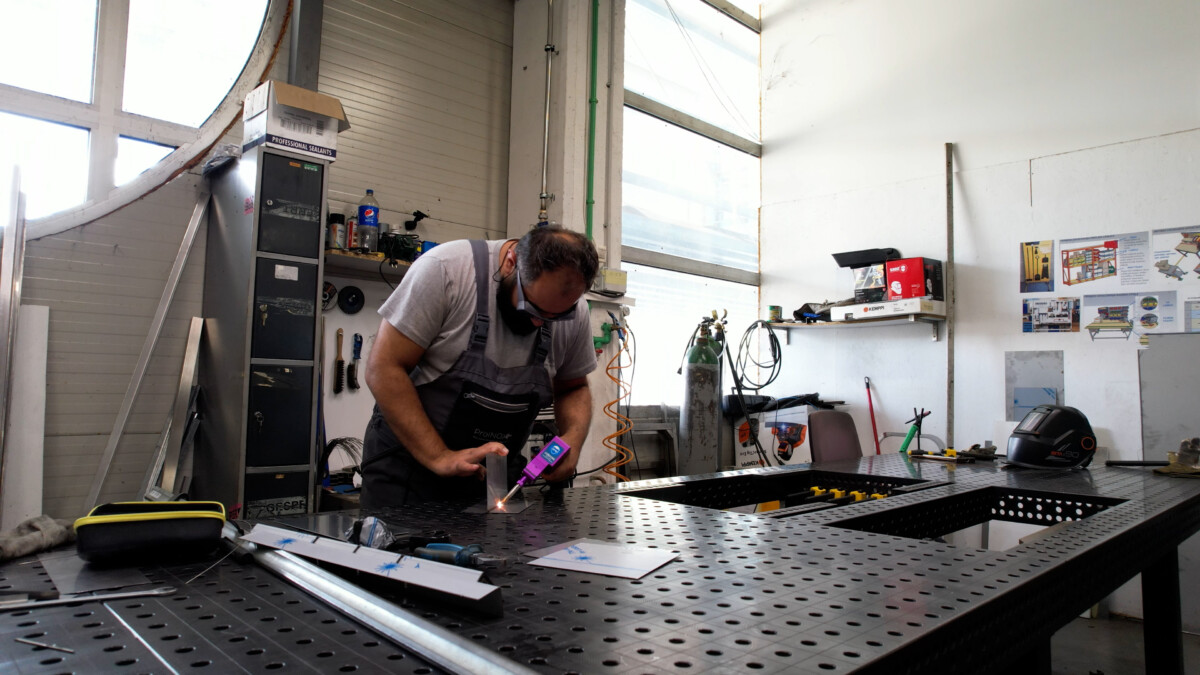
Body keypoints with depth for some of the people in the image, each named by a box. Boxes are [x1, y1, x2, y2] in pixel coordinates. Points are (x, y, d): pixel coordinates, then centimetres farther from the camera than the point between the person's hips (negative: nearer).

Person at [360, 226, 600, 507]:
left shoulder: (574, 311, -8)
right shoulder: (444, 269, -22)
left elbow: (573, 387, 8)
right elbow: (383, 369, -21)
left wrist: (573, 441, -13)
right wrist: (439, 457, -25)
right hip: (410, 460, -3)